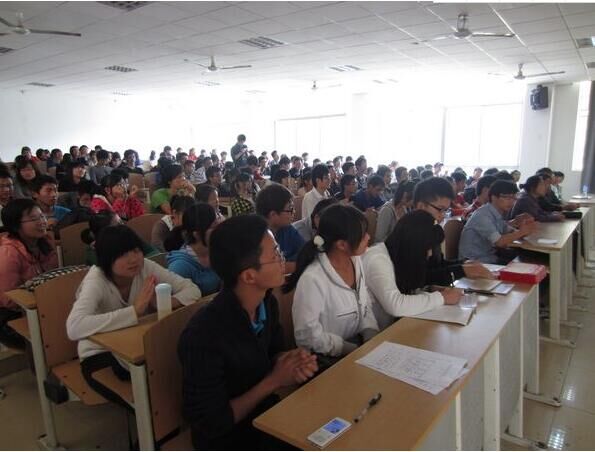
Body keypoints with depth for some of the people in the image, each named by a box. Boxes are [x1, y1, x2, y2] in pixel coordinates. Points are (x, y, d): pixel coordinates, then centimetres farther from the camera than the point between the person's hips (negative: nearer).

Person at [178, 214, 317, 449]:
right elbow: (209, 423, -21)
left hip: (267, 414, 6)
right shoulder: (203, 336, -31)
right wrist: (274, 381, -19)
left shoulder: (267, 302, -10)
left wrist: (292, 361, -14)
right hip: (229, 438, -6)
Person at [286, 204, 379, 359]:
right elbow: (308, 336, -20)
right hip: (328, 360, -6)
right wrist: (360, 351, -16)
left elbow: (365, 306, 8)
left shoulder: (356, 260, -2)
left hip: (359, 342, 6)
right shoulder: (313, 279, -25)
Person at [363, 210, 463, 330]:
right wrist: (442, 298, -20)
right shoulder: (377, 259, -22)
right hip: (376, 334, -6)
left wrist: (438, 293, -9)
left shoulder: (399, 256, 0)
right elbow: (396, 306, -31)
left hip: (392, 327, 6)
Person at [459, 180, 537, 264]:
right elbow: (499, 242, -25)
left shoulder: (497, 213, 6)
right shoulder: (483, 216, -21)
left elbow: (512, 232, 10)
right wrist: (521, 232, -14)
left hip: (490, 255, 8)